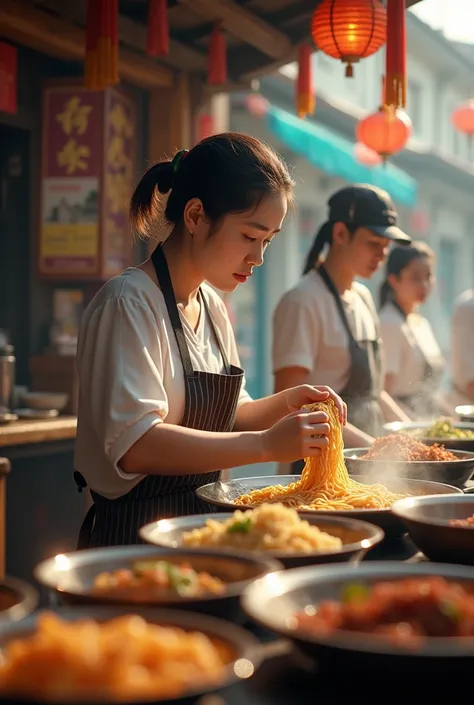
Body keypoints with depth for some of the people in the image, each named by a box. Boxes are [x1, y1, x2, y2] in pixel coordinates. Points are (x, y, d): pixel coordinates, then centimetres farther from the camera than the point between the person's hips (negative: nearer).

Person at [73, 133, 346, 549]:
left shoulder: (212, 306, 11)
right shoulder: (129, 303, -16)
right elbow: (134, 443, -26)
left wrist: (286, 403, -1)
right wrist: (267, 445, -29)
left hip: (200, 527, 8)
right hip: (134, 532, -8)